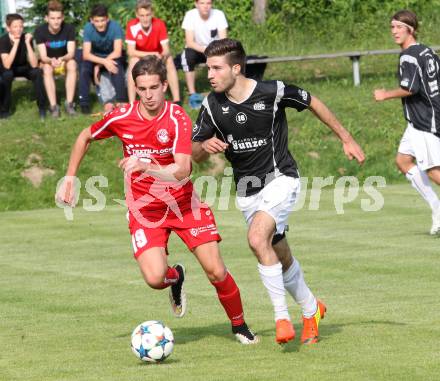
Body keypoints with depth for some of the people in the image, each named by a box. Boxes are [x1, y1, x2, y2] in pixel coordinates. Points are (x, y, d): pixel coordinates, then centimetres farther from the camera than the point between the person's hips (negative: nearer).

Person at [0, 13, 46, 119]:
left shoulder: (26, 38, -20)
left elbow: (34, 65, -28)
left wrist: (28, 43, -36)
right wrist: (16, 43, -39)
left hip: (23, 68, 2)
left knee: (37, 72, -28)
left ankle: (42, 107, -13)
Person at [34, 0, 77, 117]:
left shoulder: (69, 28, -20)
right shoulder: (40, 31, -21)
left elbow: (71, 53, -24)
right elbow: (43, 56, -23)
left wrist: (61, 59, -47)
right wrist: (51, 61, -47)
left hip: (65, 61, 1)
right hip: (48, 61, 0)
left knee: (72, 64, -32)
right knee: (47, 68, -34)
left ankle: (69, 103, -31)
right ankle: (53, 106, -36)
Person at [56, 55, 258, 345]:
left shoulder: (177, 118, -17)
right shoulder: (121, 117, -10)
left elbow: (181, 171, -29)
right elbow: (85, 138, 11)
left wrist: (144, 166, -44)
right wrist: (69, 179, 9)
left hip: (184, 204, -1)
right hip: (144, 209, 1)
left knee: (216, 271, -8)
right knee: (155, 278, -19)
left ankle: (240, 326, 19)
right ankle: (176, 277, 20)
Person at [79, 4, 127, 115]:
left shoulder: (115, 27, -24)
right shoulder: (88, 28, -21)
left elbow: (117, 53, -26)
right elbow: (86, 54, -25)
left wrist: (99, 65, -27)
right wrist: (104, 61, -40)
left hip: (112, 57, -1)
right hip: (95, 57, 1)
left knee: (117, 68, -34)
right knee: (84, 69, -29)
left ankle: (121, 102, -26)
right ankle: (84, 104, -19)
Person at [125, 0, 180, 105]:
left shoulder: (159, 24, -27)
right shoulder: (132, 26, -28)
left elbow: (166, 50, -27)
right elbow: (131, 51, -29)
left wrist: (162, 56, -52)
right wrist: (152, 54, -41)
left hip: (158, 54, 1)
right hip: (140, 56, -1)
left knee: (169, 60, -28)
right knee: (133, 61, -32)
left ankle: (177, 100, -25)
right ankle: (131, 103, -31)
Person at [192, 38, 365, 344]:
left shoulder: (273, 92, -16)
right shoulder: (212, 105, -5)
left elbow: (313, 103, 2)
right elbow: (195, 154, 3)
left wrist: (346, 139, 10)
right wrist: (206, 147, -22)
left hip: (280, 179, -5)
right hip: (246, 190, 5)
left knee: (258, 238, -28)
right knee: (281, 258, 13)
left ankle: (282, 315, -18)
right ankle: (310, 310, 37)